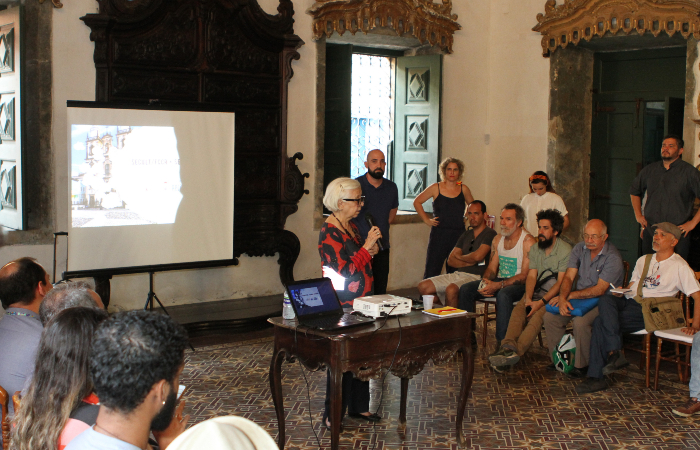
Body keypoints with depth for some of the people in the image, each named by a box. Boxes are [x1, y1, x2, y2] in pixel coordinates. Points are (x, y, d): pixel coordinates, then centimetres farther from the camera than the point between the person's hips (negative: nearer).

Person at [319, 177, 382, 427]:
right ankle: (332, 416, 9)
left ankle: (359, 407, 27)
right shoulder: (329, 233, -18)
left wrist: (371, 251, 9)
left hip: (361, 302, 9)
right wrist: (367, 246, -21)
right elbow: (345, 270, -23)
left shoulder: (351, 227, 12)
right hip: (341, 306, -9)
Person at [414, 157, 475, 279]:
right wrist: (426, 220, 2)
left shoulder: (463, 189, 6)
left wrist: (466, 218, 10)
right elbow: (417, 202, 8)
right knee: (432, 271, -5)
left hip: (459, 235, 3)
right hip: (439, 235, -2)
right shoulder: (436, 188, 0)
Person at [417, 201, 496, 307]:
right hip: (458, 274, 8)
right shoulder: (466, 235, 21)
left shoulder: (490, 234, -3)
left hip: (476, 277, -8)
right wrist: (468, 262, -6)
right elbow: (450, 260, 14)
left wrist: (460, 256, 4)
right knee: (423, 287, -7)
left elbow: (478, 256, -17)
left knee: (451, 290, -37)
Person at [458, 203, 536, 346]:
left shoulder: (528, 242, -13)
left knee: (503, 295, -39)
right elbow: (491, 268, 12)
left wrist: (498, 285, -28)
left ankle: (502, 343, -34)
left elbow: (525, 276, -18)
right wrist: (485, 282, -11)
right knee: (465, 289, -11)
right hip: (499, 280, 7)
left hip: (519, 285, -7)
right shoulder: (497, 239, 11)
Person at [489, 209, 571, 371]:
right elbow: (531, 275, 5)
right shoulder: (535, 249, 14)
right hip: (536, 291, 5)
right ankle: (508, 345, -47)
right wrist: (528, 298, -13)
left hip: (554, 295, -5)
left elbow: (561, 282, -11)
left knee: (538, 315, -33)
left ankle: (516, 351, -50)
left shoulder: (565, 251, -5)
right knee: (518, 309, -26)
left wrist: (541, 302, -20)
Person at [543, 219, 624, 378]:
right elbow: (568, 277, -3)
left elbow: (599, 290, -19)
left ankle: (582, 365, -13)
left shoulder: (613, 258, -17)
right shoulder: (579, 248, 2)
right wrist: (562, 298, -22)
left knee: (580, 321, -33)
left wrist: (570, 295, -20)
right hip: (579, 296, 6)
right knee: (550, 316, -14)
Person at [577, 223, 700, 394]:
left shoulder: (680, 266, 3)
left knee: (601, 322, -27)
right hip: (628, 302, 6)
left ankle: (596, 377, -23)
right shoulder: (644, 260, 24)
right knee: (605, 299, -29)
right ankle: (615, 353, -31)